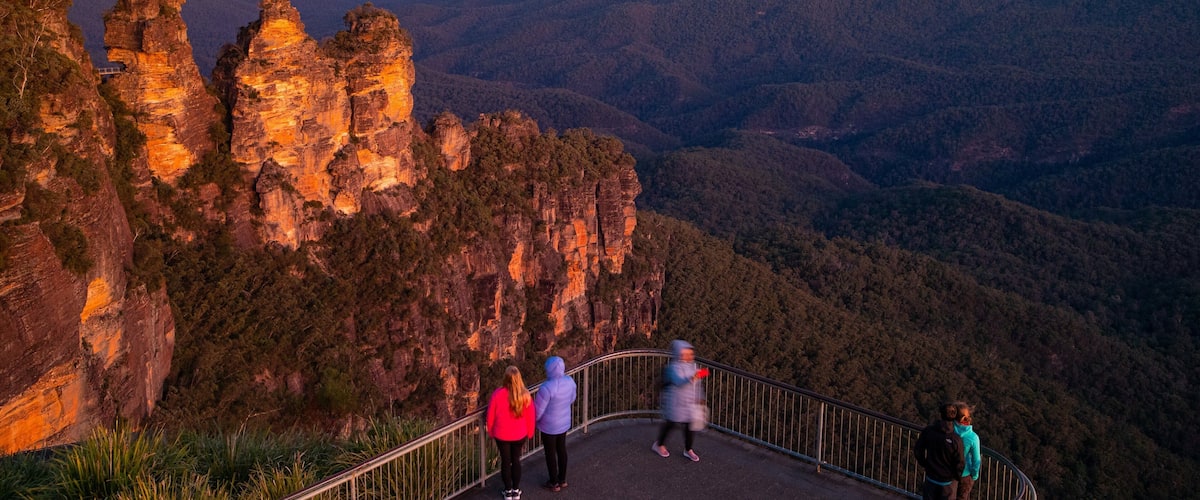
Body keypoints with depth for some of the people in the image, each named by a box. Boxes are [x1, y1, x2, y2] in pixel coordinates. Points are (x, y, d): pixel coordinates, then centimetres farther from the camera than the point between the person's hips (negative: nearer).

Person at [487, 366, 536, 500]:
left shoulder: (498, 395, -23)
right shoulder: (525, 395, -19)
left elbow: (490, 415, -10)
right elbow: (530, 416, -7)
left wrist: (491, 431, 8)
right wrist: (530, 433, 11)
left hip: (502, 435, -1)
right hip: (520, 434, 1)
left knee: (505, 461, 17)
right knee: (516, 460, 21)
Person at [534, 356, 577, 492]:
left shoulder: (547, 388, -34)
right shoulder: (569, 381, -12)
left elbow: (538, 409, -23)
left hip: (549, 425, -6)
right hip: (564, 422, 6)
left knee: (550, 453, 13)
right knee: (561, 449, 23)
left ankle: (554, 483, 29)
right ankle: (562, 479, 39)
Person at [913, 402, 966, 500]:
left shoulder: (928, 431, -17)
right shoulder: (956, 440, -27)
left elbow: (917, 450, -5)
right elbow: (959, 463, -17)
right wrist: (957, 476, 3)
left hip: (930, 477, 3)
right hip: (948, 481, -3)